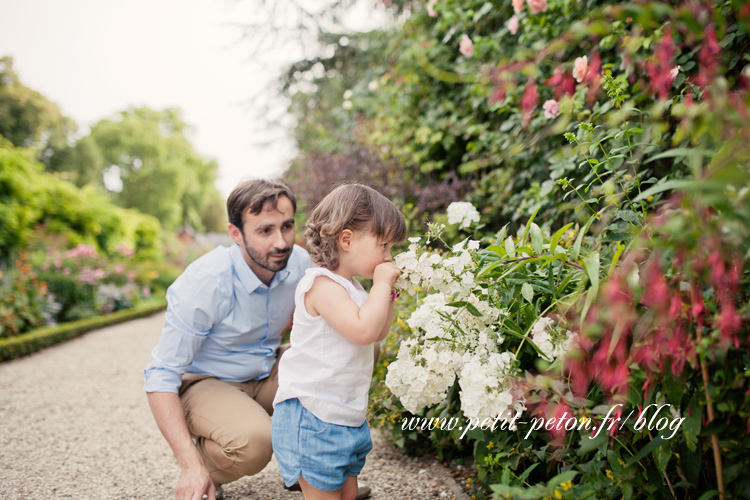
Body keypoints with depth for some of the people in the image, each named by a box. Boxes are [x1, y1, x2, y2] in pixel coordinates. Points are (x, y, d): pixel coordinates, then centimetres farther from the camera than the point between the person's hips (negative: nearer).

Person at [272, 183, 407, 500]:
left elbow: (378, 334, 21)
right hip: (311, 416, -10)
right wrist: (381, 284, -20)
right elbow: (363, 330, -32)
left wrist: (387, 296, 7)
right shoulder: (322, 285, -20)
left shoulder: (350, 289, 12)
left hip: (345, 416, 10)